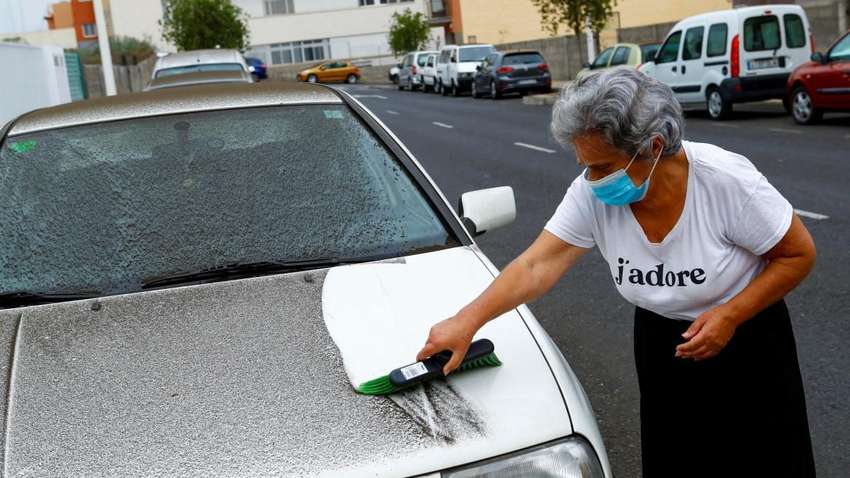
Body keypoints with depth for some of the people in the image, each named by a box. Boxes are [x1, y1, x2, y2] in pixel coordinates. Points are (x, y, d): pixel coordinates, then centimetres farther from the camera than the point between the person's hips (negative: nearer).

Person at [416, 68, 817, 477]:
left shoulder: (725, 179, -26)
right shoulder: (591, 194, -18)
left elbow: (799, 254, -15)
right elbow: (535, 267, -21)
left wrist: (731, 314, -25)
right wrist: (468, 320, -32)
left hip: (747, 341, -3)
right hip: (661, 347, 3)